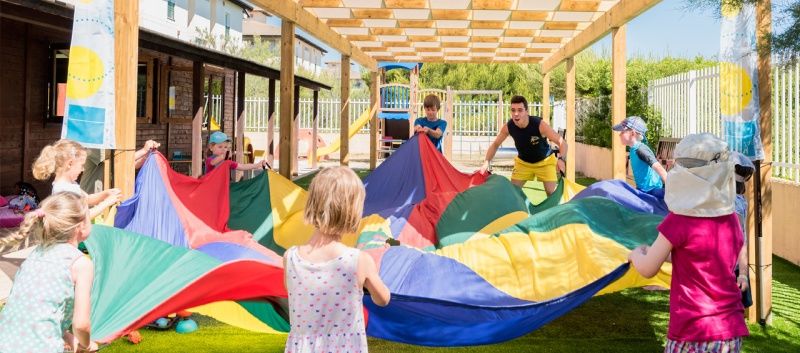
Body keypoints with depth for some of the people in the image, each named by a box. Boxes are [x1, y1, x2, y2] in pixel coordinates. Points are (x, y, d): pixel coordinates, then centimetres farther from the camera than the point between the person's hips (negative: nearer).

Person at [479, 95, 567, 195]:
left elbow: (562, 142, -32)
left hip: (545, 161, -3)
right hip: (523, 162, 3)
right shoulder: (508, 127, -23)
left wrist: (561, 159, -52)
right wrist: (487, 162, -21)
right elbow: (495, 144, -6)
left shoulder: (539, 124, -34)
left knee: (552, 193, -12)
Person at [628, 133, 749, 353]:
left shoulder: (679, 221, -14)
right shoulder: (732, 220, 3)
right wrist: (664, 253, 25)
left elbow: (647, 270, -5)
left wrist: (636, 254, 16)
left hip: (693, 335, -5)